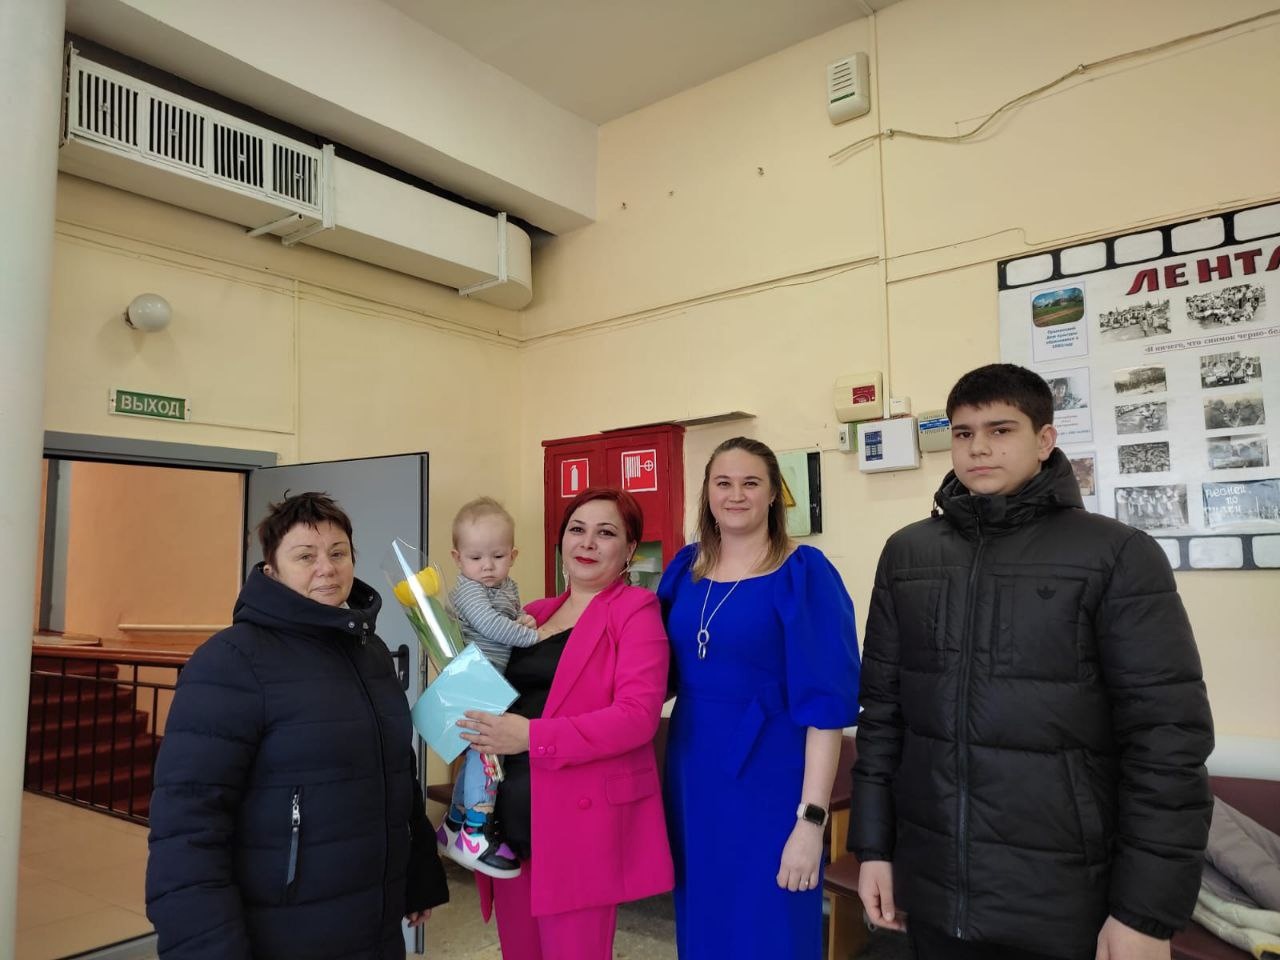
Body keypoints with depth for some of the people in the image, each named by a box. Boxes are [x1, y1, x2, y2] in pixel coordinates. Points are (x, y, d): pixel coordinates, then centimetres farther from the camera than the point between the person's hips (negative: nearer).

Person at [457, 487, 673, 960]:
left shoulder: (635, 609, -7)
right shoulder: (534, 614, 13)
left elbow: (637, 716, -17)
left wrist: (531, 737, -22)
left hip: (580, 822, -6)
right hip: (511, 820, 7)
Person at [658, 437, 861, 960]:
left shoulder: (804, 574, -12)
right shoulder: (685, 567, 3)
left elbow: (826, 702, -15)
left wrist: (811, 818, -18)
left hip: (767, 778, -5)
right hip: (692, 774, 5)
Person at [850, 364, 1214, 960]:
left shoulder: (1118, 556, -7)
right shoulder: (907, 554, 3)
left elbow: (1167, 739, -9)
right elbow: (882, 707, 5)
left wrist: (1148, 912, -10)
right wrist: (873, 844, 4)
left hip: (1064, 904, -3)